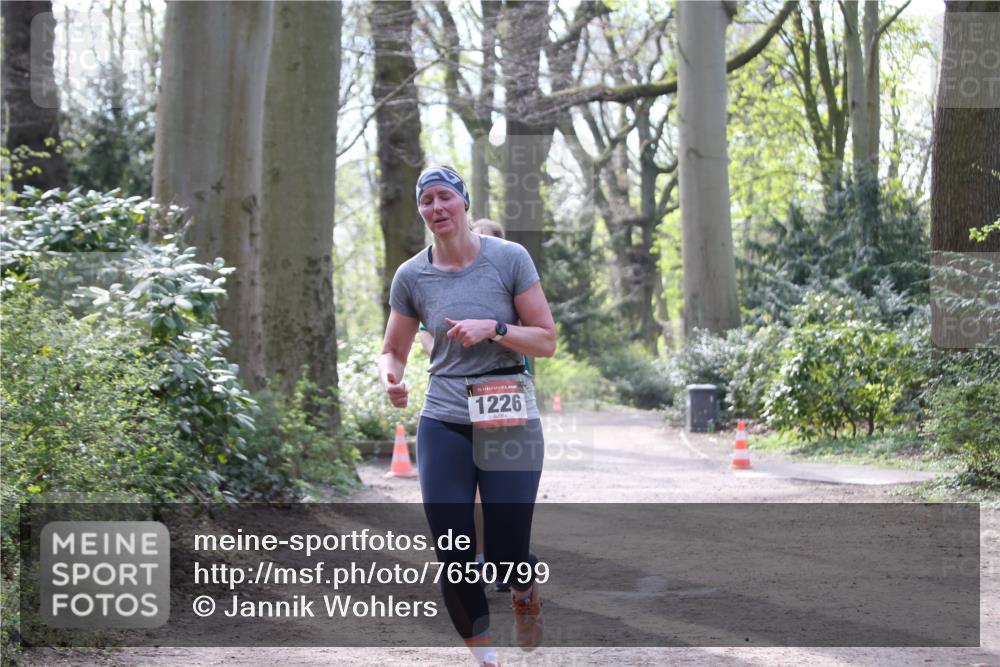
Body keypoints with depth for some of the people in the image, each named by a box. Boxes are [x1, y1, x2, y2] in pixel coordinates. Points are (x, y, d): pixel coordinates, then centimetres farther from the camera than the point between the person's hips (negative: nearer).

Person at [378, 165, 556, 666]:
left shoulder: (509, 259, -4)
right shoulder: (412, 276, 2)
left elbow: (546, 342, -2)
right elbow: (393, 351, 11)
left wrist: (493, 329, -18)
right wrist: (390, 378, -12)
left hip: (510, 420, -2)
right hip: (444, 423, 2)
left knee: (506, 557, -6)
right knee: (452, 558, -4)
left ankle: (524, 594, 32)